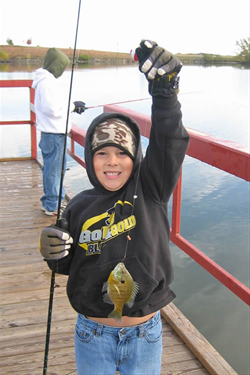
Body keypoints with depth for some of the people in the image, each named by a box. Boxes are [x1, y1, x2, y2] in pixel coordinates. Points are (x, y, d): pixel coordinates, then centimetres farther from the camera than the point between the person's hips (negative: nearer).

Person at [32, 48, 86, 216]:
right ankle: (52, 206, 7)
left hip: (54, 132, 10)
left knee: (54, 168, 17)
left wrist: (73, 106, 9)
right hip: (53, 133, -10)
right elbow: (52, 109, -22)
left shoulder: (48, 80, 15)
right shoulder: (47, 82, -17)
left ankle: (49, 201, 28)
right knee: (53, 169, -2)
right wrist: (73, 105, -10)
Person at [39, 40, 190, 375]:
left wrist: (164, 88, -38)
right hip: (93, 337, 1)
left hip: (145, 335, 0)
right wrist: (52, 251, -17)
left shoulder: (151, 191, -10)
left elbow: (169, 143, -26)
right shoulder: (80, 207, -7)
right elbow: (68, 264, 5)